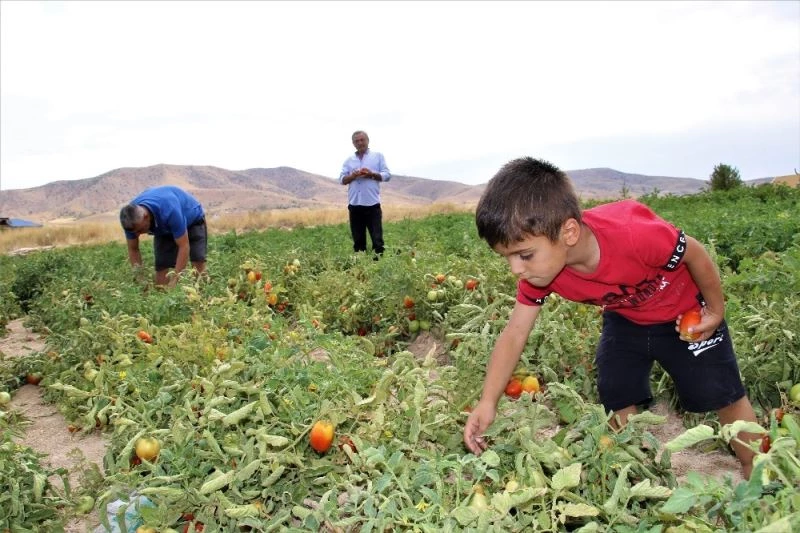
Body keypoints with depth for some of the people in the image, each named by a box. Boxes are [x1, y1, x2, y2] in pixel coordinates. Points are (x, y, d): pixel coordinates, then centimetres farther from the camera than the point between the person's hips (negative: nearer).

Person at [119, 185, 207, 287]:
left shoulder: (169, 210, -43)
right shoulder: (131, 220, -26)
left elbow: (183, 246, -36)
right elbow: (133, 249, -10)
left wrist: (173, 282, -37)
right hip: (164, 229, 5)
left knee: (198, 266, -19)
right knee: (161, 267, -10)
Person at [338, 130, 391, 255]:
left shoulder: (378, 156, 9)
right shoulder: (349, 160, 15)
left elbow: (387, 175, 2)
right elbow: (342, 180, 9)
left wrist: (371, 174, -13)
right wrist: (353, 176, -10)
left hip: (372, 204, -3)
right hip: (354, 205, 3)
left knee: (377, 239, -5)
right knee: (358, 239, 7)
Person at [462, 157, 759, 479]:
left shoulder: (633, 234, -45)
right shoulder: (538, 270, -28)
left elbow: (694, 254, -24)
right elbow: (514, 334, -21)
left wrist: (716, 311, -9)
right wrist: (488, 402, -29)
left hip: (687, 317, -3)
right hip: (625, 321, 4)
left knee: (723, 395, 6)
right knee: (617, 403, 3)